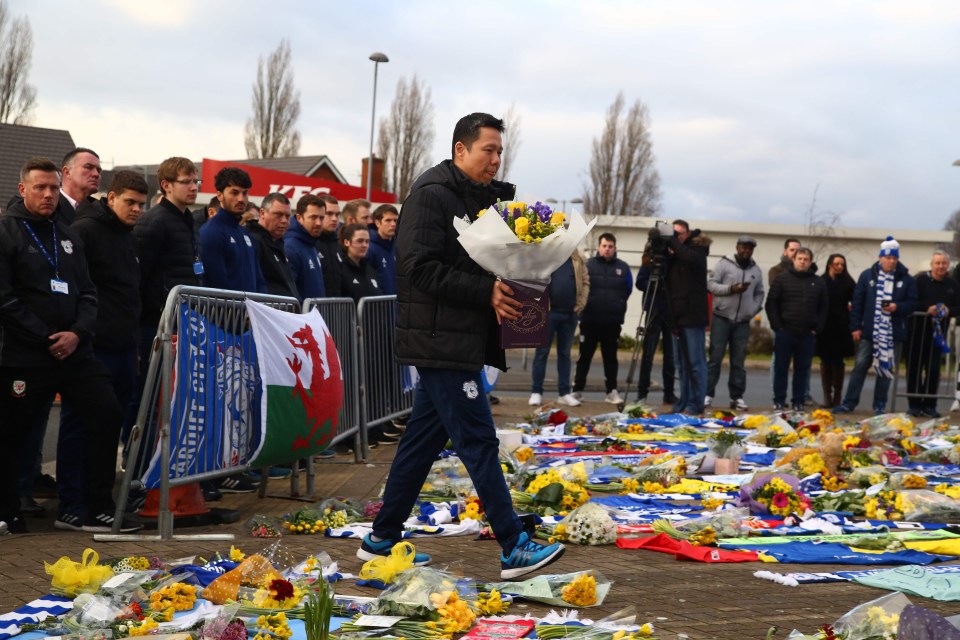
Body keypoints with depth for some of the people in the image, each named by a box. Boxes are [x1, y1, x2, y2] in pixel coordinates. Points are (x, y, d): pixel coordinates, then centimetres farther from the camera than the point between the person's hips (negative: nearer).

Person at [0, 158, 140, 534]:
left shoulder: (66, 236, 15)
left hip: (75, 350, 6)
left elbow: (87, 292, 13)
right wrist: (47, 339, -14)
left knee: (107, 414, -2)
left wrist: (78, 333, -6)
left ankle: (99, 509, 7)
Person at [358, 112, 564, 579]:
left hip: (460, 340, 10)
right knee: (479, 441, -8)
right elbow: (421, 268, -19)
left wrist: (504, 290, 2)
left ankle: (383, 540, 22)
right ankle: (514, 549, -6)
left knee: (423, 439, 13)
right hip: (441, 341, -10)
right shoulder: (431, 194, -11)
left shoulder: (481, 197, 18)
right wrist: (486, 292, -22)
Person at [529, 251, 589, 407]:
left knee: (565, 353, 9)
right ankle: (536, 392, 5)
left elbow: (585, 282, 9)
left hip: (570, 313, 3)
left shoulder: (578, 260, 9)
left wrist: (580, 304, -1)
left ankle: (564, 393, 14)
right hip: (548, 311, -3)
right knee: (542, 352, 0)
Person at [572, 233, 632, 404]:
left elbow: (628, 289, 10)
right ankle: (577, 389, 11)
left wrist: (617, 305, 4)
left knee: (610, 357, 6)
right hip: (589, 319, -1)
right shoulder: (588, 265, 0)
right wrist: (585, 303, -1)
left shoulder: (623, 267, 5)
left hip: (613, 321, 1)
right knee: (585, 355, 4)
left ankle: (612, 391, 9)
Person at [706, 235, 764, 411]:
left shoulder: (756, 270, 11)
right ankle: (708, 394, 0)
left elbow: (759, 294, 18)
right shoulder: (724, 264, -1)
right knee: (715, 358, -3)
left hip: (743, 322, 3)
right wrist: (730, 289, -18)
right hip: (722, 317, -3)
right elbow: (711, 284, -6)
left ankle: (737, 397, 9)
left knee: (739, 361, 4)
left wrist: (753, 310, 2)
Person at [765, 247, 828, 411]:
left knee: (802, 369, 5)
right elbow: (771, 303, 0)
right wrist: (777, 326, -6)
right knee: (781, 368, 3)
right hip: (785, 332, -2)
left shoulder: (818, 282, 10)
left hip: (807, 334, 2)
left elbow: (824, 307, 11)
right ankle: (779, 401, 9)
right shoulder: (782, 278, 2)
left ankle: (798, 402, 12)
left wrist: (817, 328, 1)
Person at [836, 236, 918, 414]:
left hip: (893, 333, 0)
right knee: (860, 366, 2)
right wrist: (855, 326, -2)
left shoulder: (906, 279, 2)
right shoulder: (867, 276, 3)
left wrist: (897, 307, -16)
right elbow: (857, 302, 3)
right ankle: (849, 403, 8)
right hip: (869, 331, 0)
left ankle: (879, 406, 15)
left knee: (886, 369, 7)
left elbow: (912, 304, 4)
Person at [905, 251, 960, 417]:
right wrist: (927, 308, -23)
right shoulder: (921, 280, -4)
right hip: (917, 330, -2)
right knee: (914, 368, 2)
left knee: (934, 369, 3)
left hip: (938, 333, 3)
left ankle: (929, 405, 13)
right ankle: (914, 404, 10)